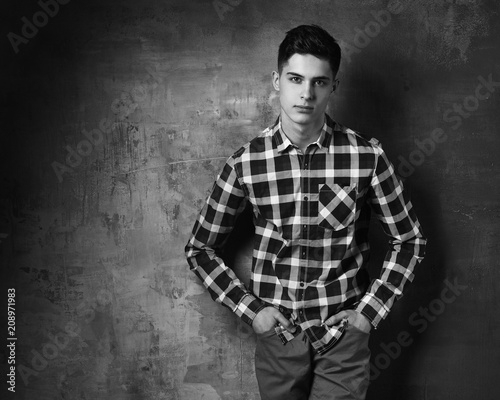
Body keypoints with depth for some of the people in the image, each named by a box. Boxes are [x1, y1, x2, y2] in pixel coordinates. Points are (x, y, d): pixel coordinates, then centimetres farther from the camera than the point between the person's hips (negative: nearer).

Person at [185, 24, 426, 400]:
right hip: (277, 333, 1)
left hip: (344, 333, -1)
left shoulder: (367, 156, -9)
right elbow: (200, 249, 4)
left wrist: (370, 310, -3)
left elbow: (410, 240, 3)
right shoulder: (246, 162, -7)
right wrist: (249, 308, -4)